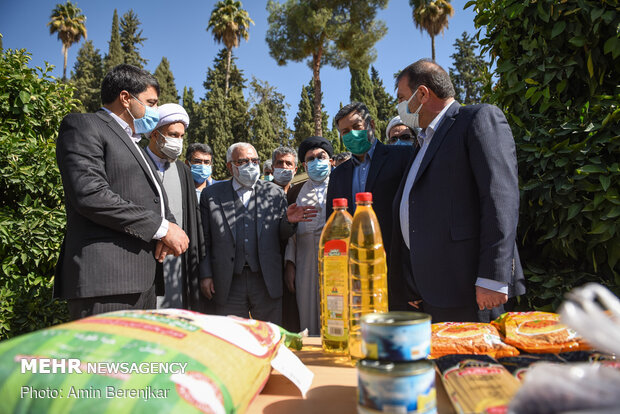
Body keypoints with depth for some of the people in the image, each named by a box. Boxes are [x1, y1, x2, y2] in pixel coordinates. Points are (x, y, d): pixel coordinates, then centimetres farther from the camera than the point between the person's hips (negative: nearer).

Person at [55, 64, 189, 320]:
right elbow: (90, 194, -15)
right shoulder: (83, 125, 0)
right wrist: (161, 227, -11)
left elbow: (155, 200, 25)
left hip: (143, 278, 9)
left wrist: (169, 227, 0)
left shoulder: (133, 143, 27)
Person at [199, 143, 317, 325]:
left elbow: (281, 235, 9)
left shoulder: (275, 192, 8)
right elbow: (204, 240, 5)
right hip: (228, 285, 0)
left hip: (267, 283, 1)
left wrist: (288, 220, -11)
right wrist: (206, 274, 0)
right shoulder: (211, 195, 5)